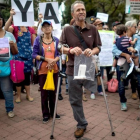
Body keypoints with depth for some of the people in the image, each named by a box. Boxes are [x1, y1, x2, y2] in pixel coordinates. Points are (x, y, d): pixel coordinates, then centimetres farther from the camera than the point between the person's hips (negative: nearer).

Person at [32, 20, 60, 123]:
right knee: (44, 92, 4)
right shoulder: (38, 39, 1)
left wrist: (54, 60, -16)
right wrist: (47, 59, -15)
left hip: (54, 69, 2)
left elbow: (59, 54, 4)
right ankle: (45, 114, 18)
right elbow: (34, 54, -5)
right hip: (43, 70, -1)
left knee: (53, 92, 9)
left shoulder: (56, 40, 6)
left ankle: (53, 112, 24)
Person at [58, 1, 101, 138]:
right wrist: (71, 50, -22)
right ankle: (81, 125, 31)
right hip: (73, 70, 0)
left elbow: (98, 47, 5)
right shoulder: (67, 29, -1)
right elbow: (60, 47, -2)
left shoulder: (93, 29, 2)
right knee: (75, 100, 9)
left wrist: (92, 51, -17)